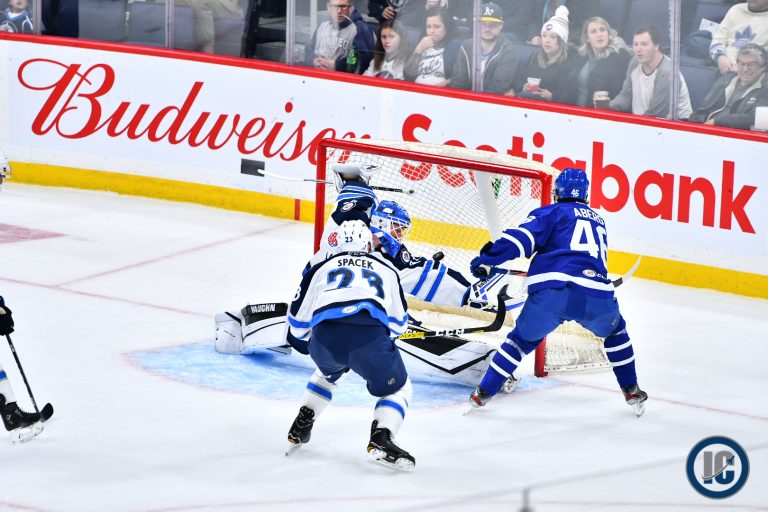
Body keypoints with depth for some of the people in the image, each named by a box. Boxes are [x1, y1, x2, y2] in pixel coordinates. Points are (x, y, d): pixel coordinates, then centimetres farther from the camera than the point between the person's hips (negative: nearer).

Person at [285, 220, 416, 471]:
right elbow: (399, 323, 34)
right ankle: (381, 440, -7)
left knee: (328, 373, 37)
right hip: (370, 335, -2)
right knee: (397, 389, 18)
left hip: (325, 339, 2)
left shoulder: (321, 268, 29)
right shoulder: (386, 269, 30)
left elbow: (297, 326, 30)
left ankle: (300, 430, 33)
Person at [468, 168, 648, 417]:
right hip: (597, 297, 3)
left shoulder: (552, 212, 15)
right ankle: (632, 392, 28)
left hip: (552, 292, -3)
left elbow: (522, 237, -1)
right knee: (615, 331, 33)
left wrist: (487, 258, 0)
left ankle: (484, 392, 17)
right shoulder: (598, 221, 31)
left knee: (523, 338, 21)